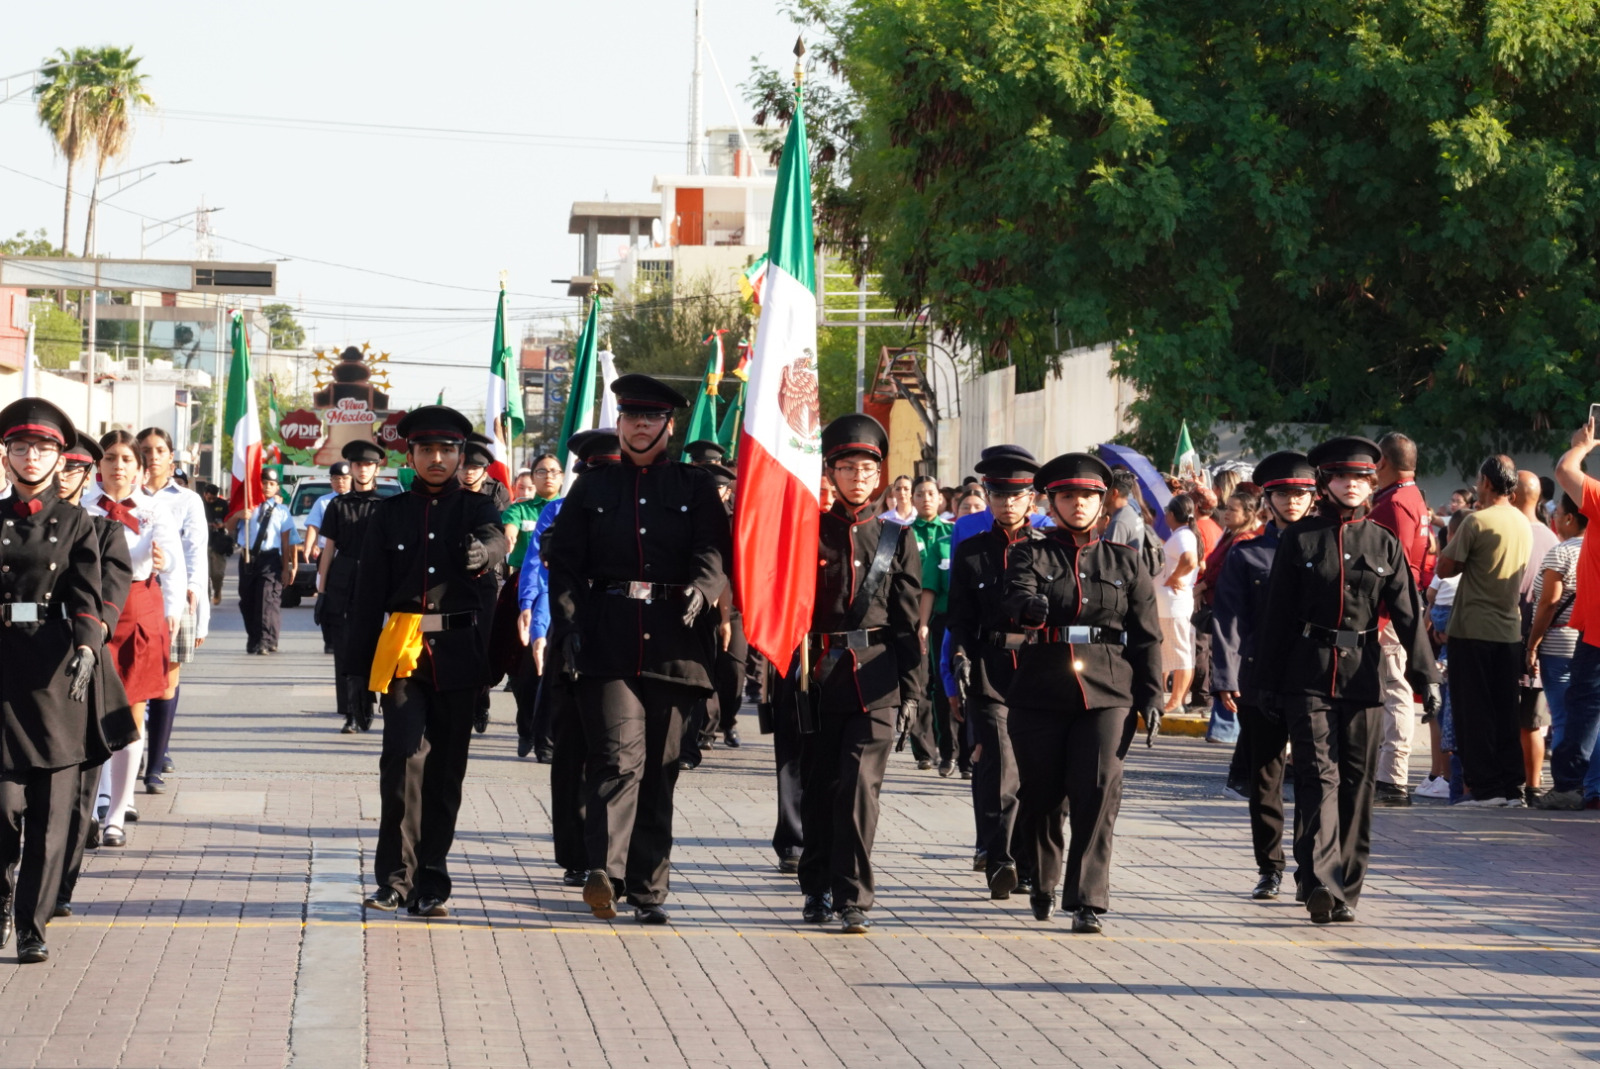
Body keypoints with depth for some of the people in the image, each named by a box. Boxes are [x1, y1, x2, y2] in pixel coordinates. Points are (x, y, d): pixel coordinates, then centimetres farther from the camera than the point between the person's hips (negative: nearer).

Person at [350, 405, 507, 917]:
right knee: (405, 756, -15)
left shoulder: (476, 509, 7)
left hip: (459, 654, 1)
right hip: (403, 651, -1)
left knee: (446, 769, 5)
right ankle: (394, 876, -11)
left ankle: (430, 884, 13)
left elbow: (495, 540, -17)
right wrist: (359, 663, 2)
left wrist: (483, 552, -42)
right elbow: (368, 593, 8)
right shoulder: (389, 514, 9)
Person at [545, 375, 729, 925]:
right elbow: (563, 563, 8)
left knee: (660, 768, 5)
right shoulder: (592, 488, 13)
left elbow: (714, 552, -1)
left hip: (673, 644, 1)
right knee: (621, 755, -18)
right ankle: (603, 870, -28)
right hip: (608, 643, -1)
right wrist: (569, 627, -6)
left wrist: (700, 590, -22)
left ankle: (648, 889, 11)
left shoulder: (696, 488, 12)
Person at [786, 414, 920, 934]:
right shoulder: (809, 532, 6)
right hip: (820, 675, 1)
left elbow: (909, 619, 7)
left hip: (875, 678, -1)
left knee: (859, 783, -12)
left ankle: (853, 900, -10)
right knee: (819, 787, 8)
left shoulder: (896, 540, 7)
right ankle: (818, 889, 23)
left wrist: (911, 689, 1)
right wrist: (795, 673, -3)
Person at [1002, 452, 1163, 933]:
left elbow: (1147, 636, 11)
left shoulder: (1125, 562, 13)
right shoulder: (1030, 555, 7)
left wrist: (1151, 696, 2)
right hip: (1040, 693, 0)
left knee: (1098, 790, -13)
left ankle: (1088, 900, -11)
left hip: (1107, 692, 0)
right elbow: (1016, 597, -14)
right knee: (1041, 793, 7)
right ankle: (1042, 883, 33)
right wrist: (1029, 606, -38)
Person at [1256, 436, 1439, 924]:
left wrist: (1426, 676, -4)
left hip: (1361, 674, 2)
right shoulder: (1298, 539, 2)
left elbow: (1407, 614, 5)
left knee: (1356, 783, 5)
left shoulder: (1384, 544, 7)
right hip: (1309, 673, -2)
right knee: (1318, 775, -13)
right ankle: (1321, 882, -24)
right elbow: (1278, 614, 4)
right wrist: (1267, 681, 3)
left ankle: (1346, 889, 13)